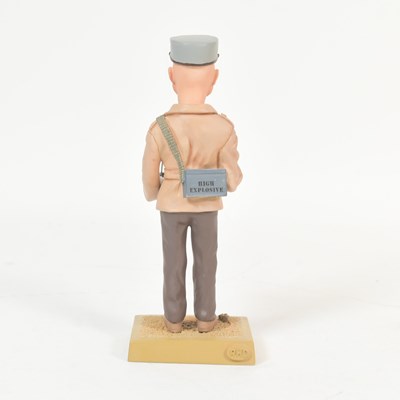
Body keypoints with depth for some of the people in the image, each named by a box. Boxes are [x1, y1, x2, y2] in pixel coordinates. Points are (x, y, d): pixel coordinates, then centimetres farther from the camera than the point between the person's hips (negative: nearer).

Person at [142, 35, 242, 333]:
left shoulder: (159, 129, -22)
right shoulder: (223, 128, -22)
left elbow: (150, 178, -10)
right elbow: (232, 180, -15)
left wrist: (152, 194, 13)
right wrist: (234, 177, 9)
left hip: (171, 205, 0)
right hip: (206, 206, 0)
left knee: (174, 263, 15)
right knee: (205, 263, 16)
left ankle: (174, 319, 26)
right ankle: (205, 318, 27)